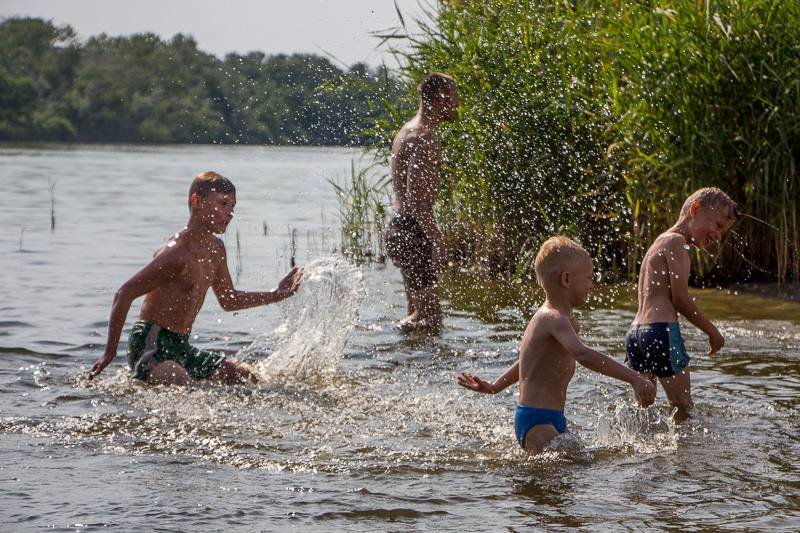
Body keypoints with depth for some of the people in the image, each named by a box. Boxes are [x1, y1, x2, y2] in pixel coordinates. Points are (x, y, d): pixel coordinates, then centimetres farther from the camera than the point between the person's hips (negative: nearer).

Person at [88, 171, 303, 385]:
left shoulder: (215, 249, 10)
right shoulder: (176, 252, -18)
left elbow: (229, 300, 25)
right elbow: (124, 294, -19)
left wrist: (277, 295, 17)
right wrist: (110, 352, -19)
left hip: (180, 347, 10)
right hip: (150, 345, -10)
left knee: (246, 378, 9)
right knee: (180, 384, -36)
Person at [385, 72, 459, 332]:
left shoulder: (407, 131, 17)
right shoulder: (424, 138, -16)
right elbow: (416, 197, -24)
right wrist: (437, 242, -26)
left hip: (399, 226, 11)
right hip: (412, 232, -11)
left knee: (418, 312, 14)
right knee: (430, 315, -9)